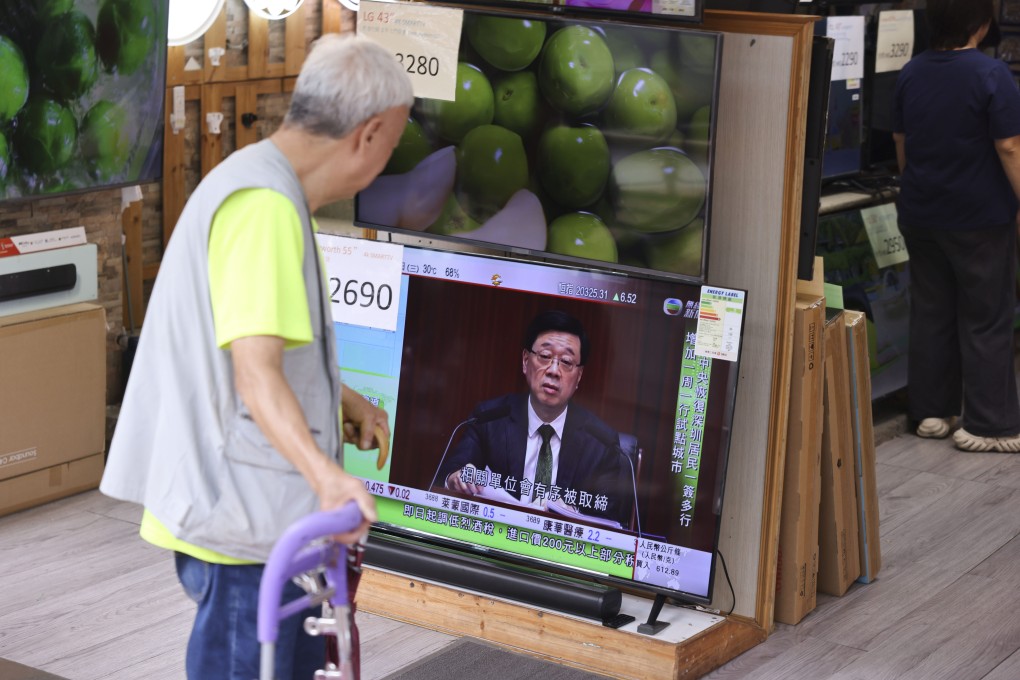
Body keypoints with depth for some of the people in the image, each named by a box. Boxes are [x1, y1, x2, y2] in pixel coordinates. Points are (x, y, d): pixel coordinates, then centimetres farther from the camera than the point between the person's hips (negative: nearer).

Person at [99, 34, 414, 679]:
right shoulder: (264, 205, -22)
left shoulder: (257, 181, 14)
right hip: (242, 515, -11)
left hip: (257, 504, 11)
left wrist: (343, 398, 29)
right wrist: (325, 475, -40)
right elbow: (256, 373, -30)